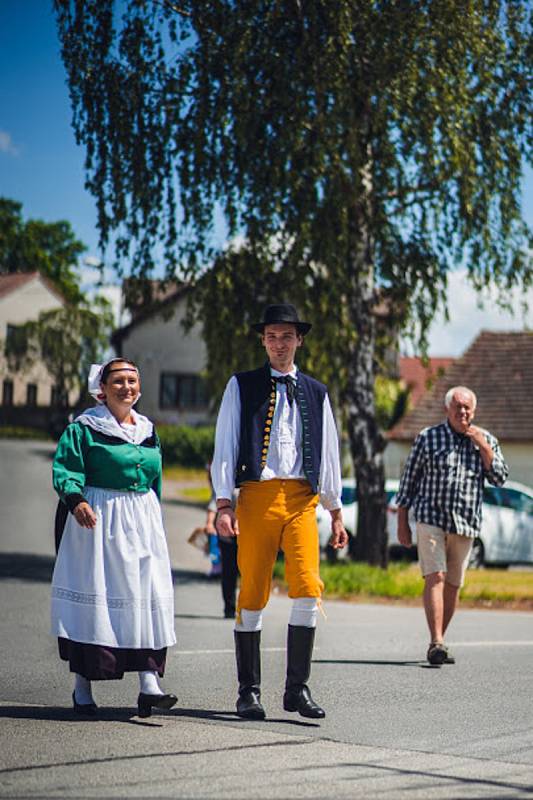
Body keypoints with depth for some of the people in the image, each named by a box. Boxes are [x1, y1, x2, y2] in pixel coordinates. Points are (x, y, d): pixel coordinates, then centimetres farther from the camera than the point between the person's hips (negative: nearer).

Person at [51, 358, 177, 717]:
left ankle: (149, 682, -10)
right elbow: (65, 469, -9)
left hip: (142, 524, 5)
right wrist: (76, 500, -26)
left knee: (150, 596, -6)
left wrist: (154, 520, 21)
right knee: (93, 598, -3)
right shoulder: (84, 428, -1)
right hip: (97, 519, -5)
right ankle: (82, 686, 6)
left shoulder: (148, 431, 16)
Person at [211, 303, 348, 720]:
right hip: (257, 496, -2)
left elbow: (329, 454, 19)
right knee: (253, 594, -1)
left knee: (308, 589, -10)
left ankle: (297, 689, -3)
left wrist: (336, 512, 15)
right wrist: (224, 504, -6)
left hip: (301, 500, 2)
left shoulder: (316, 392, 17)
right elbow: (225, 447, 5)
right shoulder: (242, 386, 10)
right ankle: (249, 691, 7)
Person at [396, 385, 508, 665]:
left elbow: (500, 478, 1)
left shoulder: (486, 440, 10)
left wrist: (484, 447, -9)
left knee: (453, 585, 7)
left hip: (465, 525, 3)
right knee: (435, 577, -15)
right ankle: (436, 643, -21)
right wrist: (402, 523, 2)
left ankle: (439, 641, 18)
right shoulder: (428, 438, 2)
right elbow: (409, 480, 5)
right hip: (431, 519, -3)